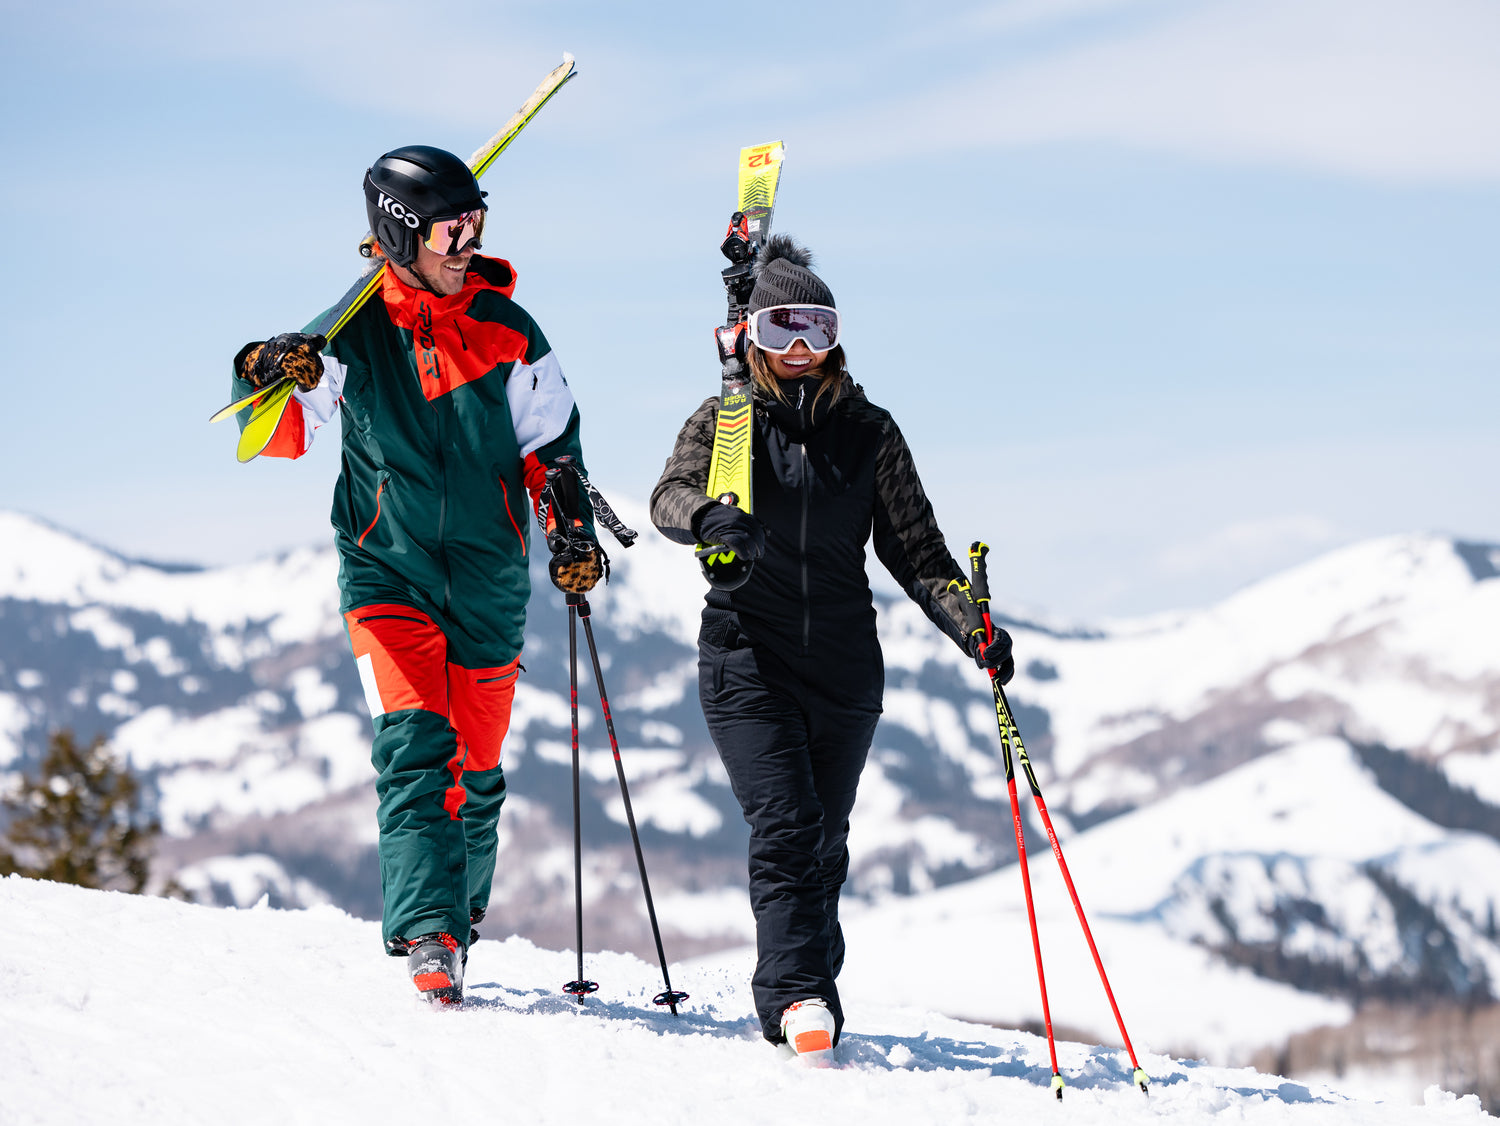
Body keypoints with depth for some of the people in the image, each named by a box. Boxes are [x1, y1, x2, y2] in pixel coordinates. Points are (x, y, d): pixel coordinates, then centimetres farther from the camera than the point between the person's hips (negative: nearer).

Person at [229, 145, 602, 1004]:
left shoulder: (509, 334, 1)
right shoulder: (351, 332, -3)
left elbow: (551, 448, 9)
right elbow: (280, 435, -3)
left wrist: (575, 530, -6)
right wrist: (269, 376, -24)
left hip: (489, 580, 2)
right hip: (388, 571, -2)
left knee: (476, 770, 8)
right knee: (413, 747, -19)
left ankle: (458, 915, 30)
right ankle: (427, 934, -26)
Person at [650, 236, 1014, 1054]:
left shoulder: (868, 433, 9)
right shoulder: (722, 423, 4)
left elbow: (914, 549, 8)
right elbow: (670, 498, -14)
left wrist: (967, 626, -8)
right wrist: (713, 517, -38)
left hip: (845, 666, 3)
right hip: (747, 658, -3)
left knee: (824, 843, 9)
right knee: (785, 827, -17)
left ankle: (798, 1003, 21)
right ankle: (800, 997, -23)